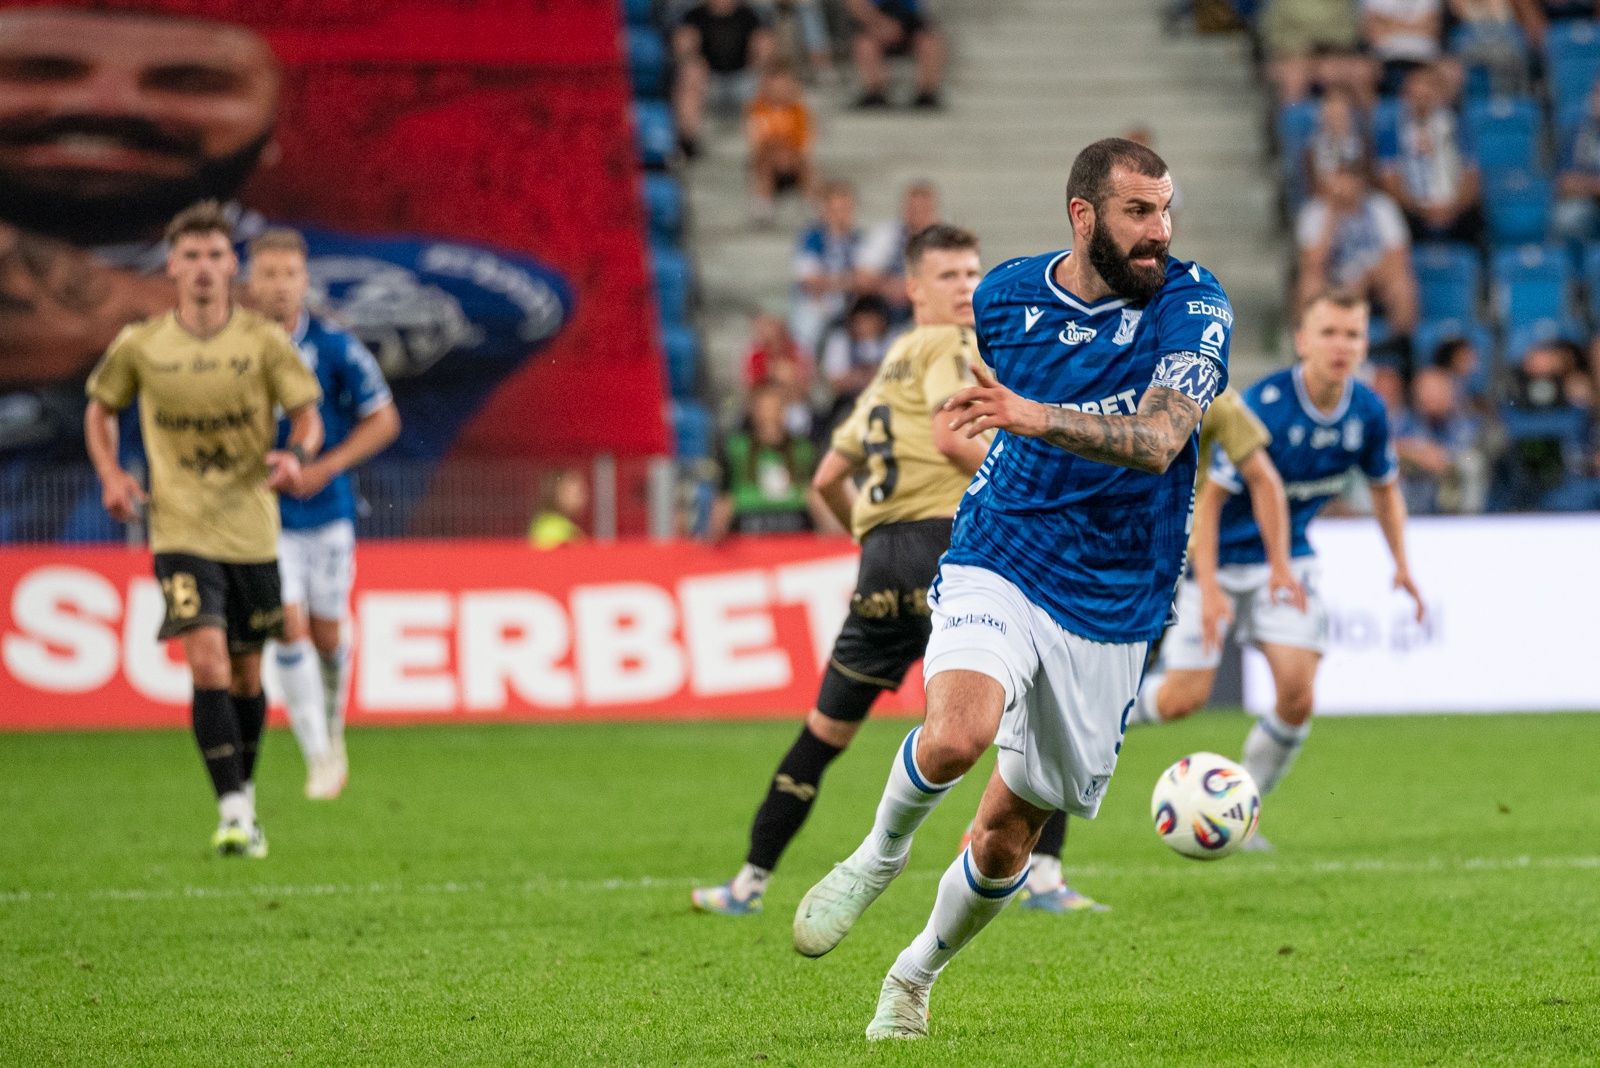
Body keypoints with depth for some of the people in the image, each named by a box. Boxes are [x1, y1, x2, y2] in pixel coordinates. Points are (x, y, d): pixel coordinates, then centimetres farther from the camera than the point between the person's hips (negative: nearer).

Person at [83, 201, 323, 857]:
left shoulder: (263, 341, -3)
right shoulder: (139, 347, -1)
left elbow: (308, 414, -4)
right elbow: (100, 409, 15)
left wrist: (296, 453, -27)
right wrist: (110, 474, -1)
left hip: (251, 529, 1)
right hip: (181, 530, -1)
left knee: (246, 673, 11)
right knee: (207, 661, -18)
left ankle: (244, 794, 31)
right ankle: (234, 812, -19)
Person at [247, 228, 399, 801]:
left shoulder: (334, 347, -7)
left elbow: (383, 419, -1)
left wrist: (326, 467, -11)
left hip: (326, 512, 0)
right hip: (263, 517, 0)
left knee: (327, 635, 8)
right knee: (289, 628, -12)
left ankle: (332, 727, 36)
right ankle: (318, 757, -8)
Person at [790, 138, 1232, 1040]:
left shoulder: (1194, 305, -10)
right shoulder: (1007, 296, -1)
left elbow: (1157, 442, -26)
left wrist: (1038, 417, -39)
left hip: (1112, 607, 0)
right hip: (998, 565, 0)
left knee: (1007, 837, 7)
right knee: (958, 735, -32)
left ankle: (917, 975, 35)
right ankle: (880, 856, 0)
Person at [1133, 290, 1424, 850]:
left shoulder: (1367, 412, -9)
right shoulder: (1263, 406, -26)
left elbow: (1384, 486, 12)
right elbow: (1207, 498, -22)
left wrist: (1401, 563, -1)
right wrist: (1208, 589, -27)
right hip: (1216, 557, -4)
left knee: (1297, 695, -11)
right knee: (1183, 700, -8)